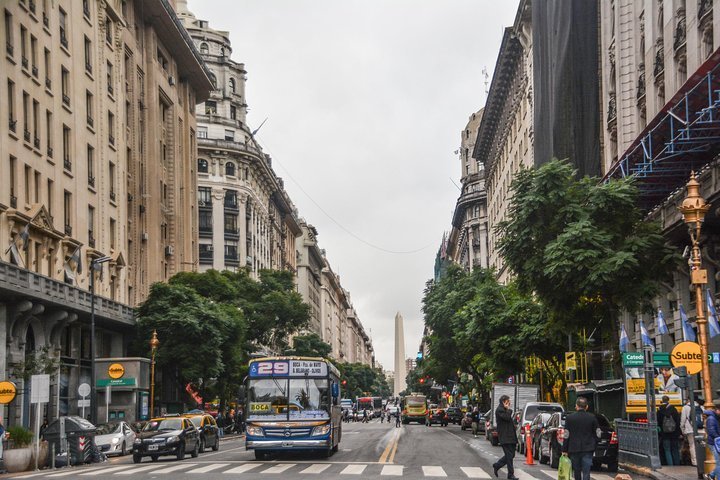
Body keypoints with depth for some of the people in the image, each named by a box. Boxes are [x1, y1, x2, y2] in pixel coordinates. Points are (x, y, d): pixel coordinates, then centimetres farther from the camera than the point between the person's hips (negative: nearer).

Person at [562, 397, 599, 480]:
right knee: (586, 472, -5)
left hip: (574, 449, 0)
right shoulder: (592, 417, 0)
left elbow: (566, 436, -2)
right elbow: (597, 434, 2)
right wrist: (594, 447, 13)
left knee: (577, 471, 14)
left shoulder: (570, 417, -3)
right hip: (588, 449, 0)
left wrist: (564, 450, 3)